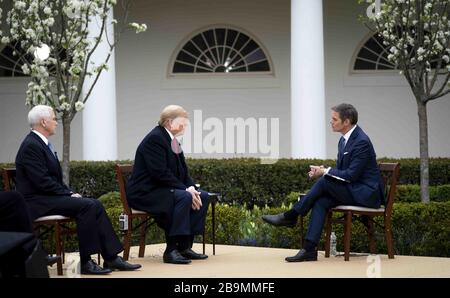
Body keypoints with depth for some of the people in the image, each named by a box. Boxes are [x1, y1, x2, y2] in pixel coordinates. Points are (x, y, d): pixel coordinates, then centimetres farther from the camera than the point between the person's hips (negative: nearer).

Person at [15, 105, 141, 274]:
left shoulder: (41, 143, 16)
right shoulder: (31, 145, -15)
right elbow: (42, 182, -21)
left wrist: (70, 192, 4)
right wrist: (69, 194, -14)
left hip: (48, 196, 10)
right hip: (37, 201, -10)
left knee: (95, 204, -4)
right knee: (87, 206, -23)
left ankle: (111, 258, -7)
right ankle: (85, 263, -19)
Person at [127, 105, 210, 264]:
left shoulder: (172, 140, 14)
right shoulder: (154, 138, -16)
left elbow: (183, 171, 14)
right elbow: (161, 173, -24)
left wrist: (191, 188, -6)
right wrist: (186, 190, -23)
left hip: (163, 190, 10)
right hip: (145, 193, -10)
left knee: (203, 196, -1)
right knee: (184, 198, -31)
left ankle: (185, 246, -2)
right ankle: (171, 250, -28)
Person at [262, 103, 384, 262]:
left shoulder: (361, 142, -18)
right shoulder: (344, 140, 11)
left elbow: (351, 175, -22)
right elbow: (341, 170, 17)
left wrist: (325, 172, -16)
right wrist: (323, 170, -4)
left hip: (367, 193, -8)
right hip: (353, 190, 8)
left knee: (324, 181, -22)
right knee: (320, 201, -16)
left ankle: (290, 216, -10)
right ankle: (309, 249, -23)